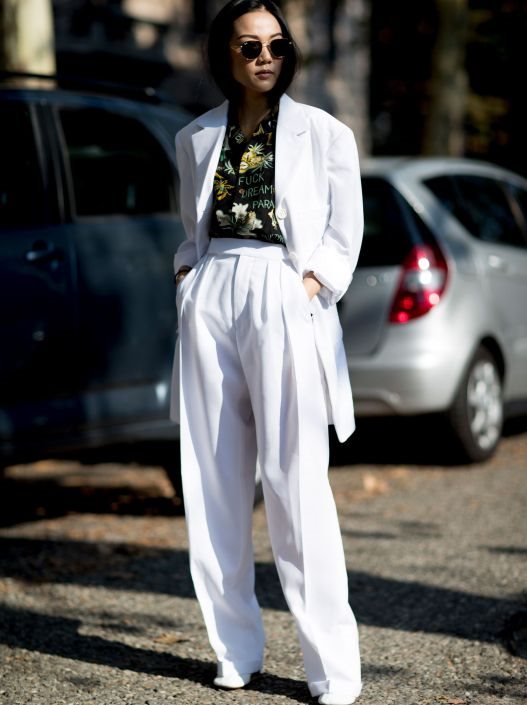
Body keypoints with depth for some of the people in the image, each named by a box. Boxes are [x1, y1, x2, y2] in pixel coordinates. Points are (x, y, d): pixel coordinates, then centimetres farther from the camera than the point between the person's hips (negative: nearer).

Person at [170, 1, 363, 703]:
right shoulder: (196, 138, 16)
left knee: (297, 482, -10)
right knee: (214, 482, 2)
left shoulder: (324, 133, 8)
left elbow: (345, 229, 6)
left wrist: (313, 283, -9)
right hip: (210, 297, 4)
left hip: (284, 300, -4)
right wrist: (187, 275, 7)